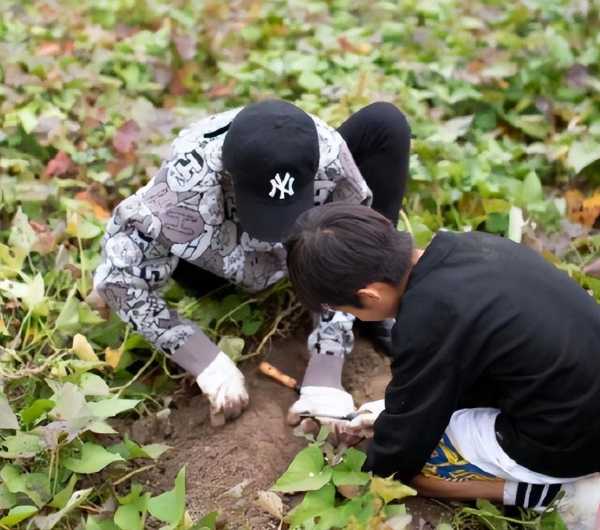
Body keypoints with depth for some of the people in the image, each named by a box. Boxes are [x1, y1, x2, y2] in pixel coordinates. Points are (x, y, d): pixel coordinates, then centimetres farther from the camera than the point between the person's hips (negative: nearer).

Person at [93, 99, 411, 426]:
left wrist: (324, 375, -32)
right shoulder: (184, 186, -41)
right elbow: (118, 278, -32)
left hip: (303, 247, 2)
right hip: (219, 263, -1)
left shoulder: (329, 155, -36)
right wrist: (208, 364, -35)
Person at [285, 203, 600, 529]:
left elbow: (403, 442, -9)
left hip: (564, 440, -8)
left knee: (399, 461, 8)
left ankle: (565, 490, 0)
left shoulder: (425, 323, -24)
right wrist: (395, 411, 20)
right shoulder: (469, 246, -1)